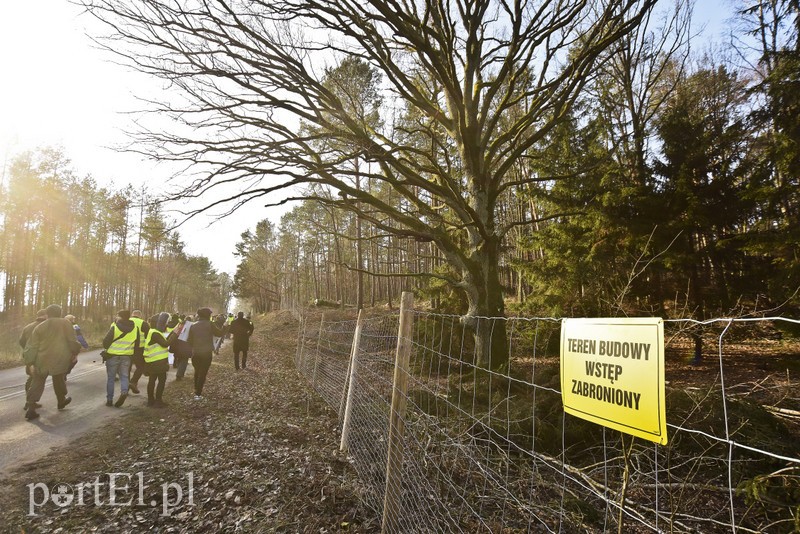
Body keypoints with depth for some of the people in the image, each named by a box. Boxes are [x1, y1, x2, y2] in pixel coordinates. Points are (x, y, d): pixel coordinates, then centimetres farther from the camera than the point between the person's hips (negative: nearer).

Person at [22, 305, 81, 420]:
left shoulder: (39, 327, 3)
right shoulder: (65, 323, -5)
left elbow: (32, 347, 3)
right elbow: (72, 340, -6)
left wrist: (30, 363, 8)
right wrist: (75, 352, 9)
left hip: (42, 361, 2)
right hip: (60, 360, -2)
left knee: (37, 383, 11)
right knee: (59, 381, 16)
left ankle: (31, 409, 5)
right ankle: (61, 402, 35)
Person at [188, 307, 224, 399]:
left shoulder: (193, 326, 3)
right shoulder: (210, 324, -8)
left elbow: (190, 341, 5)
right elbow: (219, 333, -4)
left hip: (195, 353, 4)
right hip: (206, 353, -4)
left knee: (197, 372, 23)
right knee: (203, 373, 4)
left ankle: (196, 390, 30)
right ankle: (198, 394, 1)